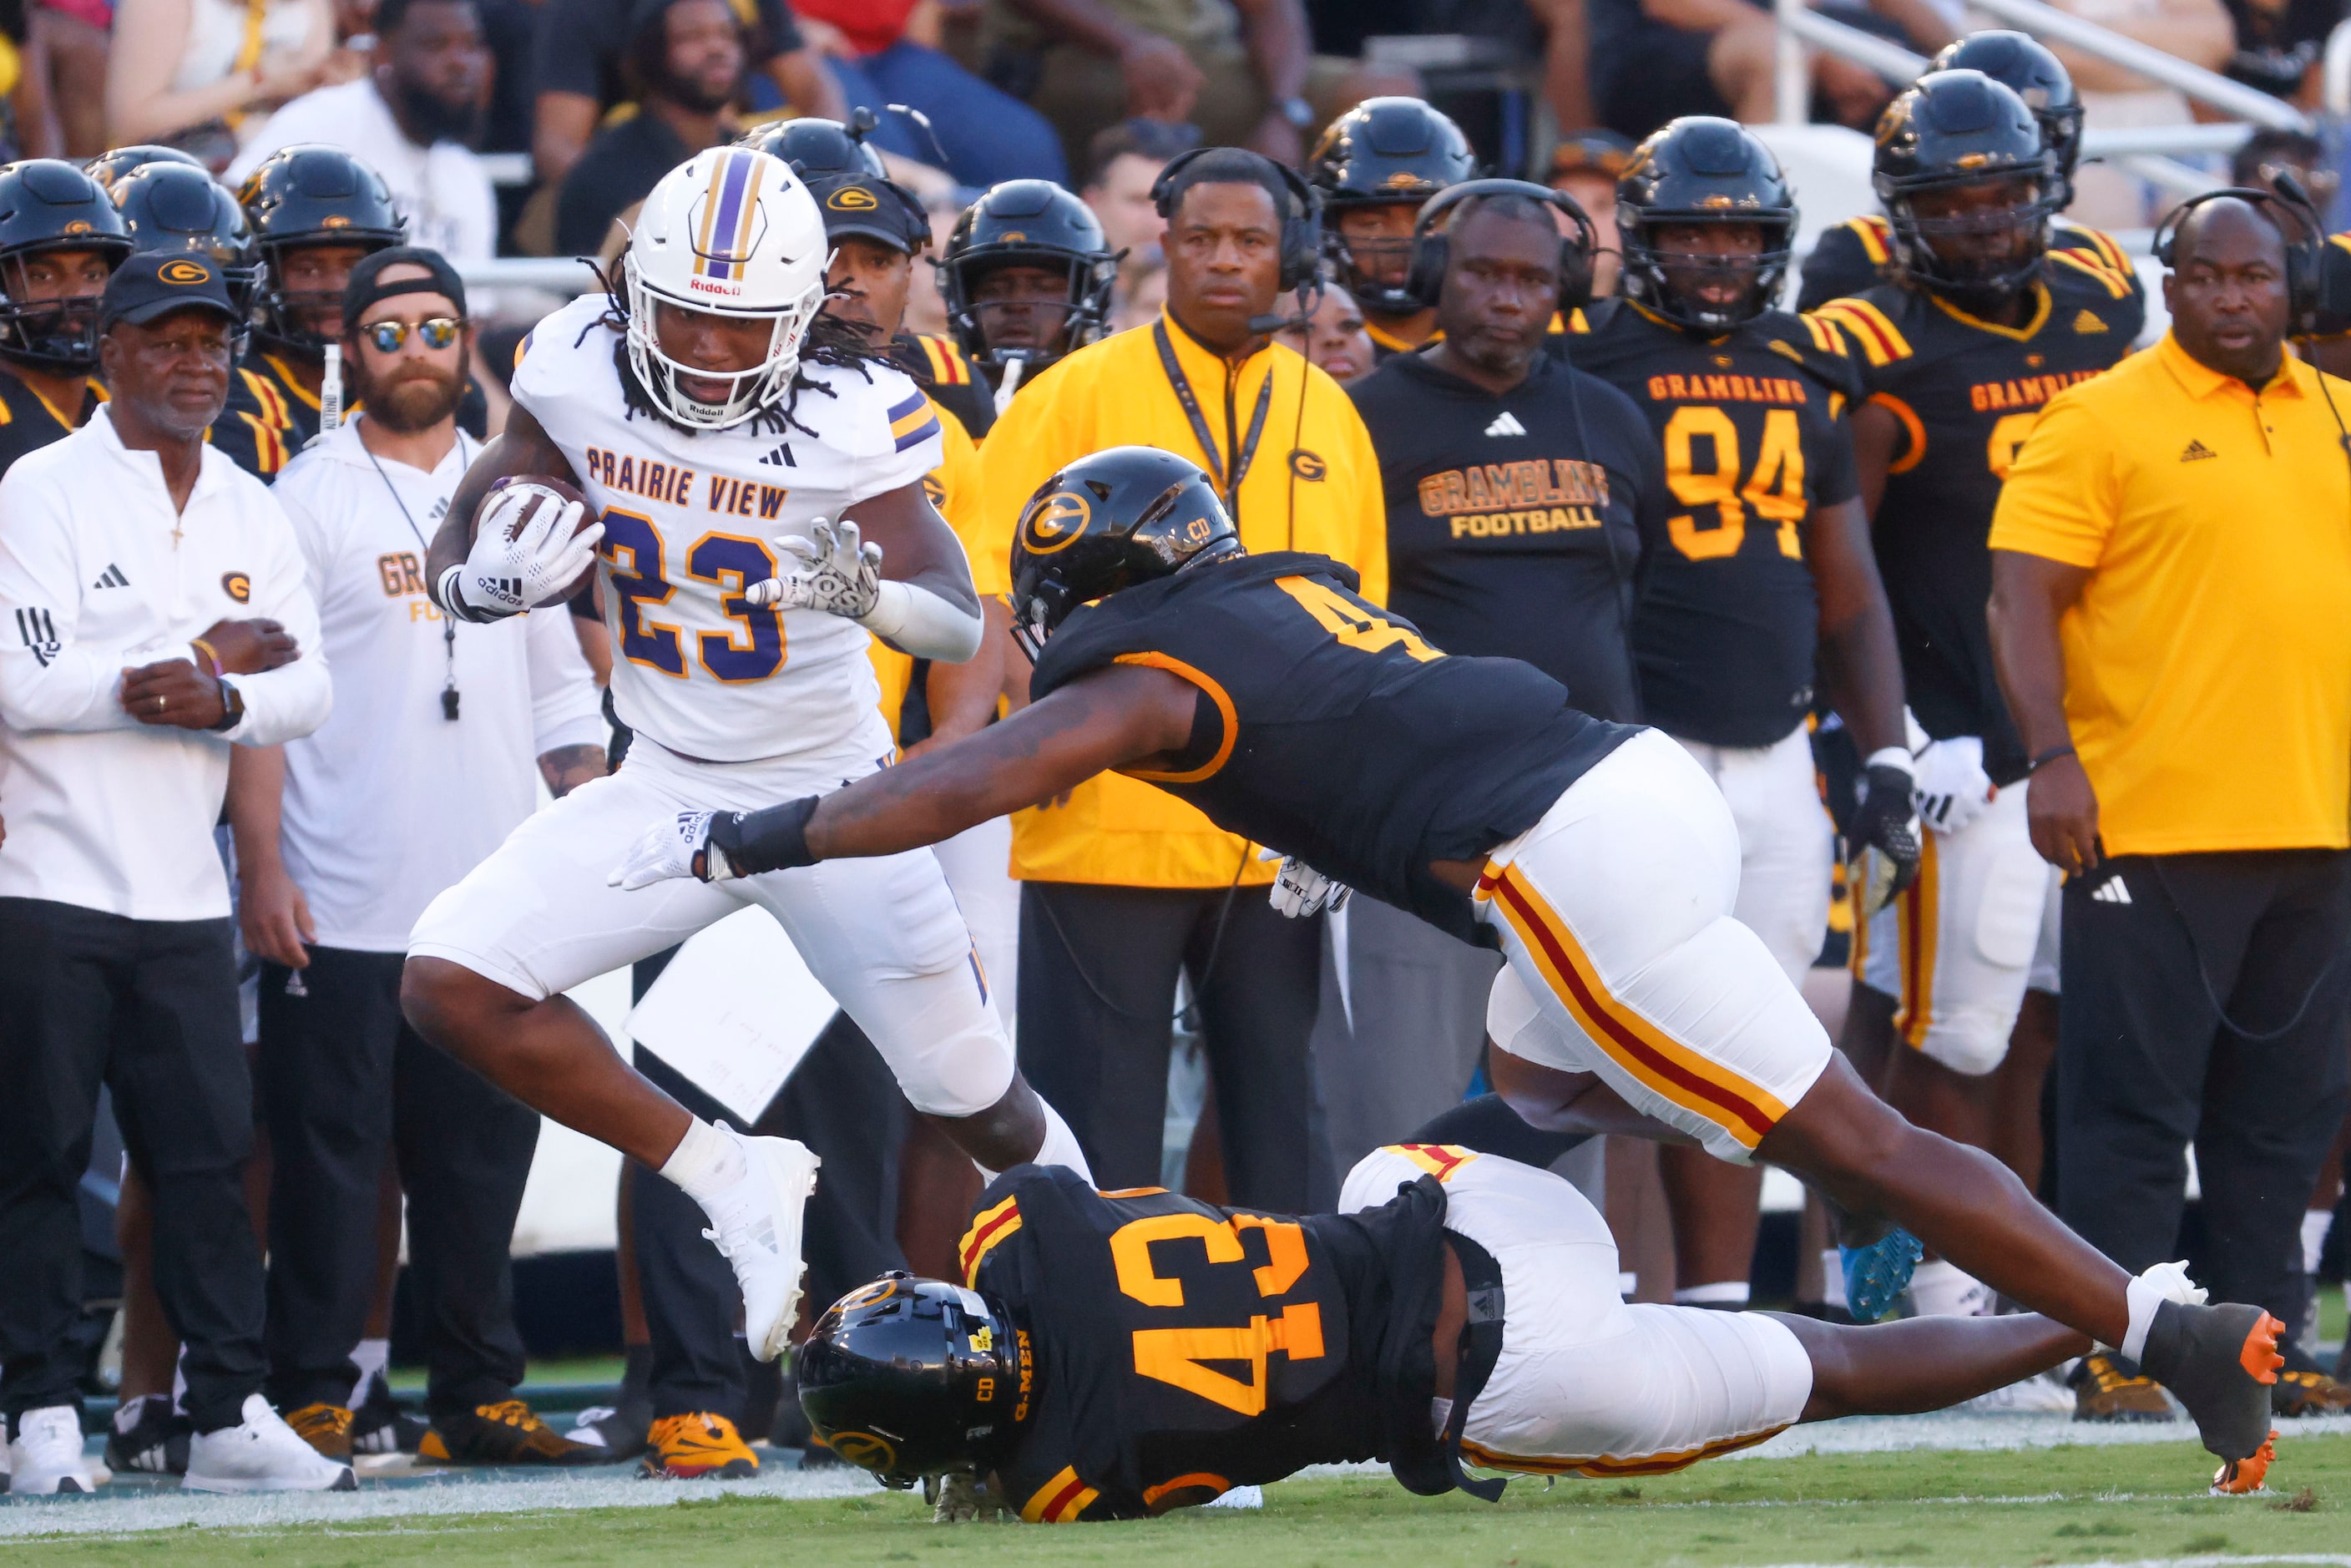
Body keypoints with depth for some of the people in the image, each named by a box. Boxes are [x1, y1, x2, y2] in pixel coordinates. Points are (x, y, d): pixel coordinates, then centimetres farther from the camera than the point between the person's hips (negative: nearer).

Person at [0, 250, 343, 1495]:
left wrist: (225, 702, -17)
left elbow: (307, 688, 6)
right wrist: (199, 659, -11)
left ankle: (229, 1414, 4)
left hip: (184, 895, 5)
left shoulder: (252, 515, 13)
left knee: (209, 1154, 2)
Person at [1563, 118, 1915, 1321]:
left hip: (1773, 758, 6)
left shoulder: (1809, 376, 15)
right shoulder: (1585, 367, -3)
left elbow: (1849, 591, 19)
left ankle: (1714, 1308, 13)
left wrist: (1882, 758, 12)